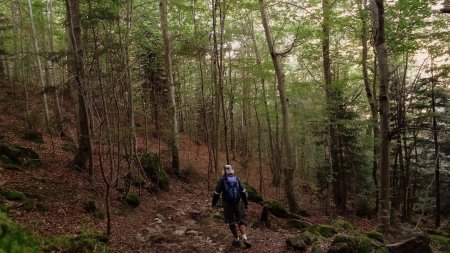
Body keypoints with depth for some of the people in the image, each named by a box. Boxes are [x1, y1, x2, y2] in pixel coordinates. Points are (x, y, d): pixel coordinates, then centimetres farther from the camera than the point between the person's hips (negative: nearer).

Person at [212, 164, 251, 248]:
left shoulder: (222, 180, -7)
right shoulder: (237, 179, 2)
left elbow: (217, 193, -6)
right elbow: (243, 192, 4)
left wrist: (214, 203, 7)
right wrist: (246, 203, 14)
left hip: (227, 204, -2)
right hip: (238, 203, 2)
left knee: (231, 222, 12)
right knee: (241, 221, 4)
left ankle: (237, 240, 19)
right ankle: (245, 239, -14)